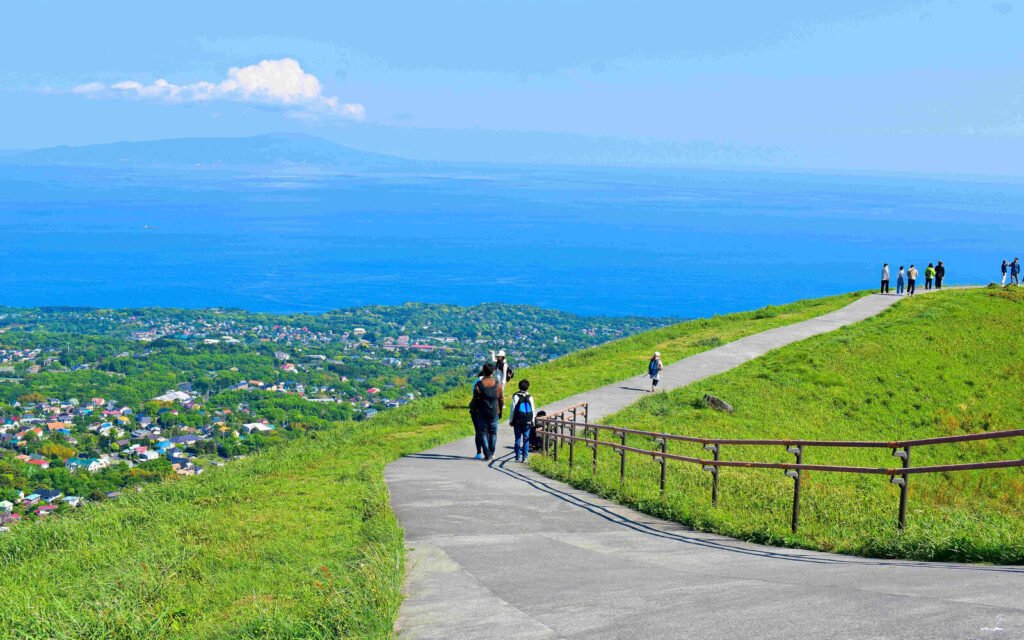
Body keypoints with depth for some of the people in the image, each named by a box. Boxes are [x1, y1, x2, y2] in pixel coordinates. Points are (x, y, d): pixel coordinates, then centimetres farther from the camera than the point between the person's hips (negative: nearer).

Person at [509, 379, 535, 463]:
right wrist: (532, 421, 14)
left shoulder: (516, 396, -5)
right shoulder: (530, 397, 3)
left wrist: (511, 420, 2)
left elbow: (513, 409, -5)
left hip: (517, 421, -2)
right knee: (526, 439, 5)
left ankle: (518, 457, 1)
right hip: (527, 421, 2)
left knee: (518, 439, 2)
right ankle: (525, 457, 2)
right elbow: (533, 410, 6)